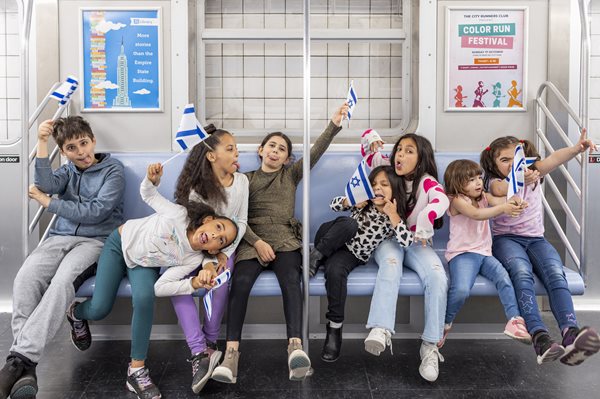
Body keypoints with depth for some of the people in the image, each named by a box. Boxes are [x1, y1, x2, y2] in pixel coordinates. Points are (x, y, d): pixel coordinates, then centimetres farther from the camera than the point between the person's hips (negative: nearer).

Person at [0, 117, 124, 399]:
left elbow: (95, 212, -8)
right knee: (25, 278, -28)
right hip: (60, 238, 4)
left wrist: (48, 203, 0)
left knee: (62, 280, -36)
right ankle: (25, 368, -32)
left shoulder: (113, 170, 3)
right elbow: (46, 185, -5)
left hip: (96, 241, -4)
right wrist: (41, 143, -10)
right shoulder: (67, 170, 19)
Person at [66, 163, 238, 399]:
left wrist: (193, 284, -41)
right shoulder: (179, 215, -32)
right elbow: (148, 194, -15)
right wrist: (152, 180, -39)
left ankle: (137, 370, -18)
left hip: (143, 265, 1)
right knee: (99, 309, -13)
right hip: (120, 244, -1)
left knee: (144, 298, -32)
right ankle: (76, 314, 29)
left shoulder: (193, 260, -23)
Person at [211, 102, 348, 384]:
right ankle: (231, 353, -37)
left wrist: (334, 125, -12)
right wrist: (257, 242, -11)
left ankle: (295, 348, -50)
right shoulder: (246, 179, 19)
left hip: (285, 238, 0)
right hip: (252, 239, 0)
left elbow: (315, 153, 4)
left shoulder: (291, 175, 21)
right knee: (241, 281, -31)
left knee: (291, 278, -33)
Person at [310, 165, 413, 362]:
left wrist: (393, 216, -21)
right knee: (348, 223, -32)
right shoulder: (363, 203, 3)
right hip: (327, 244, 1)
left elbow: (407, 241, -18)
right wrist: (351, 201, -12)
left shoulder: (394, 219, -1)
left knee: (335, 271, -37)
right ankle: (315, 256, -21)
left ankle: (335, 328, -24)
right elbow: (334, 204, 8)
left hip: (352, 255, -1)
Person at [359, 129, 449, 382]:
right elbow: (370, 149, 19)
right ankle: (380, 331, -56)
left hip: (415, 242, -1)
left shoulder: (426, 181, -7)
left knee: (438, 277, -30)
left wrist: (425, 219, -49)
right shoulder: (389, 169, 5)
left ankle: (430, 346, -27)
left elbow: (442, 200, -31)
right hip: (387, 238, 1)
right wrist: (371, 139, -5)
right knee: (391, 265, -35)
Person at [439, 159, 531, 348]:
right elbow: (476, 214, -25)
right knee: (461, 290, -28)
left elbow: (498, 200, -7)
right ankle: (444, 324, -4)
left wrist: (514, 202, -30)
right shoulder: (457, 201, -7)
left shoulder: (484, 197, 14)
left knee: (503, 277, -23)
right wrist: (502, 208, -37)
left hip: (484, 253, 6)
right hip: (462, 254, -6)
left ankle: (515, 320, -19)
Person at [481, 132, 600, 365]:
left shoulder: (533, 172, 9)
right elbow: (501, 190, -28)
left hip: (536, 239, 3)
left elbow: (554, 159, -14)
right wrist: (521, 181, -51)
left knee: (556, 273, -28)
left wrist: (576, 149, -36)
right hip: (506, 239, -3)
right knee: (522, 273, -35)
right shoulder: (494, 182, 0)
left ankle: (570, 334, -48)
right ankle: (540, 337, -50)